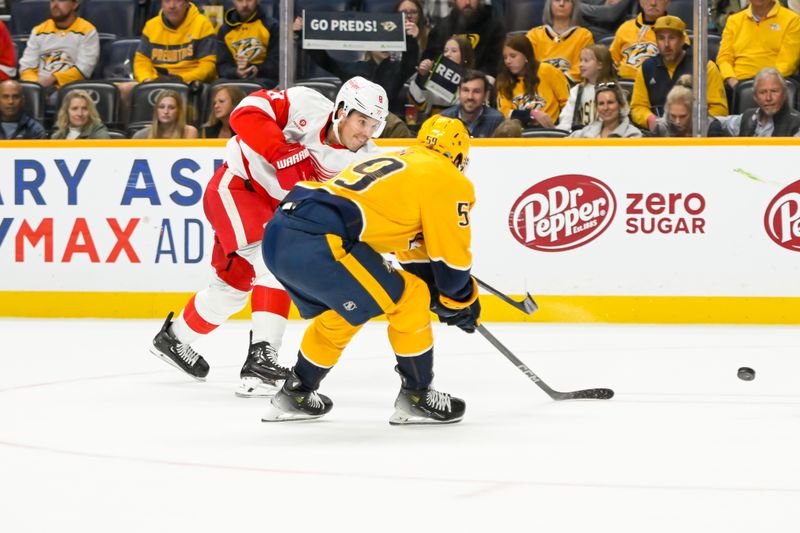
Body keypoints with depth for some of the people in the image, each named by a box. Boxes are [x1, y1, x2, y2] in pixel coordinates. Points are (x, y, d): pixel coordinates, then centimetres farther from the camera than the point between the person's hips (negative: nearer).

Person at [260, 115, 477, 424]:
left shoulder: (394, 162, 32)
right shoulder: (446, 178, 7)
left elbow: (414, 246, 39)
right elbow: (451, 254, 7)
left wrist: (436, 288, 40)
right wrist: (461, 301, 23)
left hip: (278, 235, 9)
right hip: (318, 242, -9)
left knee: (339, 314, 31)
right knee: (408, 300, 5)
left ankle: (294, 396, 39)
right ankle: (416, 397, 14)